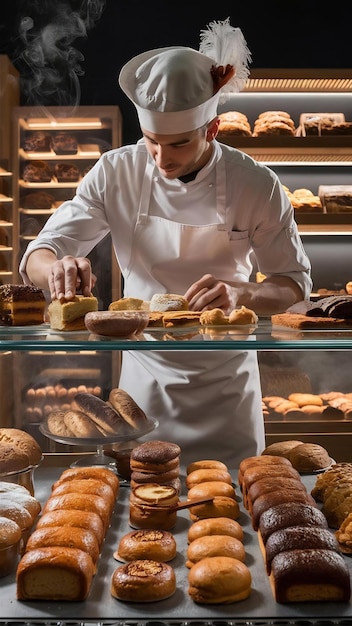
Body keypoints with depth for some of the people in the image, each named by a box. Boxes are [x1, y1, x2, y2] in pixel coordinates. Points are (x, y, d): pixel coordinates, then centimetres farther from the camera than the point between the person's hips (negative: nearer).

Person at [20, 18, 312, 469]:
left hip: (226, 379, 0)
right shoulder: (115, 173, -11)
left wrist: (241, 294, -30)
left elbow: (294, 282, -7)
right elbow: (38, 256, -10)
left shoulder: (256, 186, -14)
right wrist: (56, 267, -35)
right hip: (146, 375, 1)